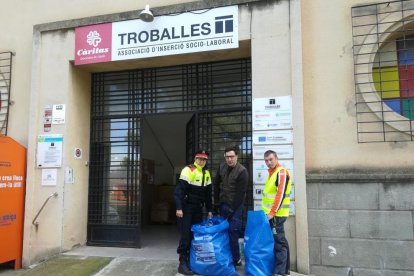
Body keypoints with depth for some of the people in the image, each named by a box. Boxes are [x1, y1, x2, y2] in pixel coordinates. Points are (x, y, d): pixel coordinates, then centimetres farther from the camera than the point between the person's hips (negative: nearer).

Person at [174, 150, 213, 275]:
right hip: (186, 208, -7)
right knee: (186, 235, -6)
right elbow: (178, 190, -19)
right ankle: (183, 263, 3)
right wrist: (178, 208, -25)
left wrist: (209, 210, 14)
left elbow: (208, 194, 17)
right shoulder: (188, 170, -13)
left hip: (198, 209, 7)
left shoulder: (207, 173, 10)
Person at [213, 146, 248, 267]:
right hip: (223, 204, 6)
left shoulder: (242, 171, -16)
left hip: (235, 205, -6)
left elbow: (241, 193, -17)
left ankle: (235, 260, 2)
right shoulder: (221, 167, 2)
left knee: (232, 231, -8)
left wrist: (232, 208, -16)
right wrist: (216, 202, 7)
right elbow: (216, 184, 11)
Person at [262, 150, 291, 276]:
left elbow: (280, 194, -20)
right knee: (280, 241, 15)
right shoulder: (272, 173, 16)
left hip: (276, 214, -9)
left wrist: (272, 213, -22)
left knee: (278, 242, -7)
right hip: (271, 213, 9)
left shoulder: (282, 172, -12)